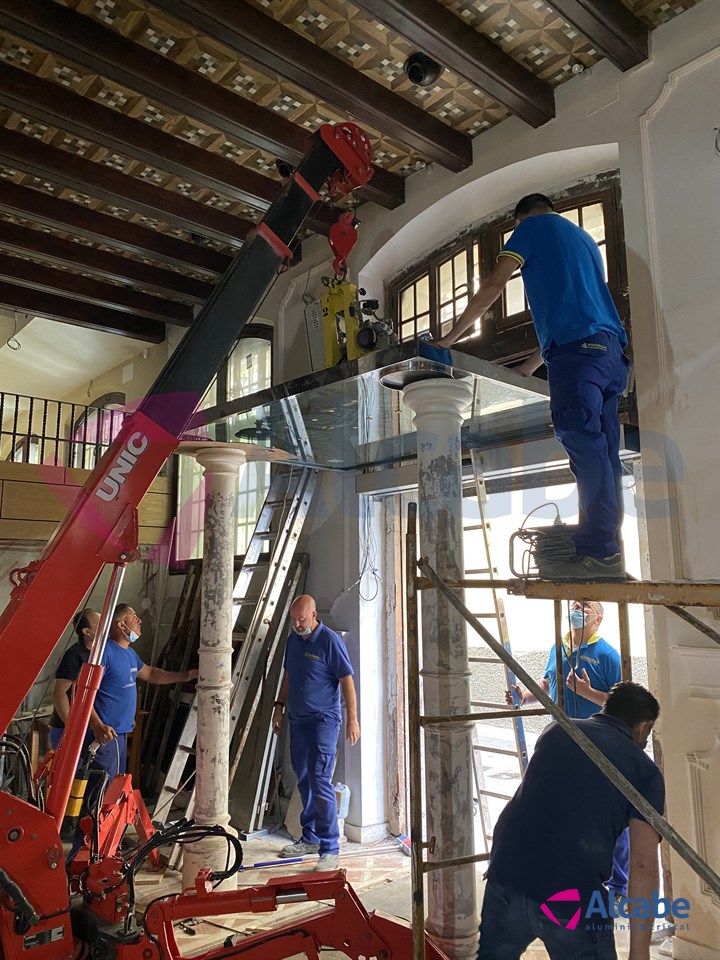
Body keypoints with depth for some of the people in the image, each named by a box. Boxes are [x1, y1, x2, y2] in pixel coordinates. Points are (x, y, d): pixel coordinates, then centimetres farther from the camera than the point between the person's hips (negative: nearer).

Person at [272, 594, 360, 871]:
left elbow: (347, 680, -15)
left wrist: (353, 718, -18)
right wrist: (279, 706, 17)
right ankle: (310, 838, 29)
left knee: (320, 781, -12)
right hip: (298, 719, 8)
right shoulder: (293, 639, 8)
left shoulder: (330, 641, -15)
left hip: (323, 720, -8)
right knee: (304, 781, 15)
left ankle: (330, 849, -3)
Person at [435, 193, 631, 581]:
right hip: (610, 347, 9)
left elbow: (493, 286, 6)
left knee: (583, 442, -16)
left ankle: (598, 552, -22)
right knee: (601, 451, 2)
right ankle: (608, 551, -1)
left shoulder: (534, 225, 13)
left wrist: (452, 335, 13)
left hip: (576, 346, -8)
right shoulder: (583, 237, 35)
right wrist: (530, 366, 37)